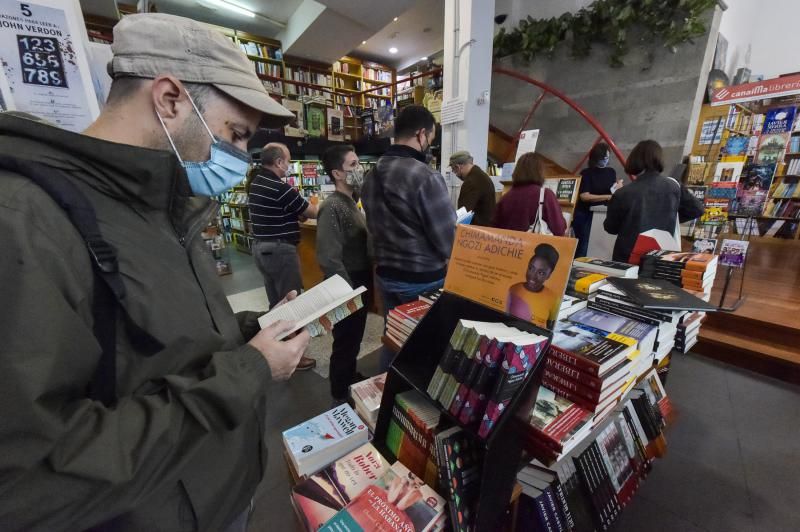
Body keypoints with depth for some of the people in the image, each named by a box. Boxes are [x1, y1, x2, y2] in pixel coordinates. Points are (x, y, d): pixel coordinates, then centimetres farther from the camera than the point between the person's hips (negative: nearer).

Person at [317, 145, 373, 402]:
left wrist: (365, 288, 15)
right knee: (345, 344, 9)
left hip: (361, 283, 9)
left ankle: (351, 383, 45)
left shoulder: (351, 202, 10)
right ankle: (340, 397, 31)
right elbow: (329, 259, -26)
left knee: (354, 340, 24)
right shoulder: (332, 207, -21)